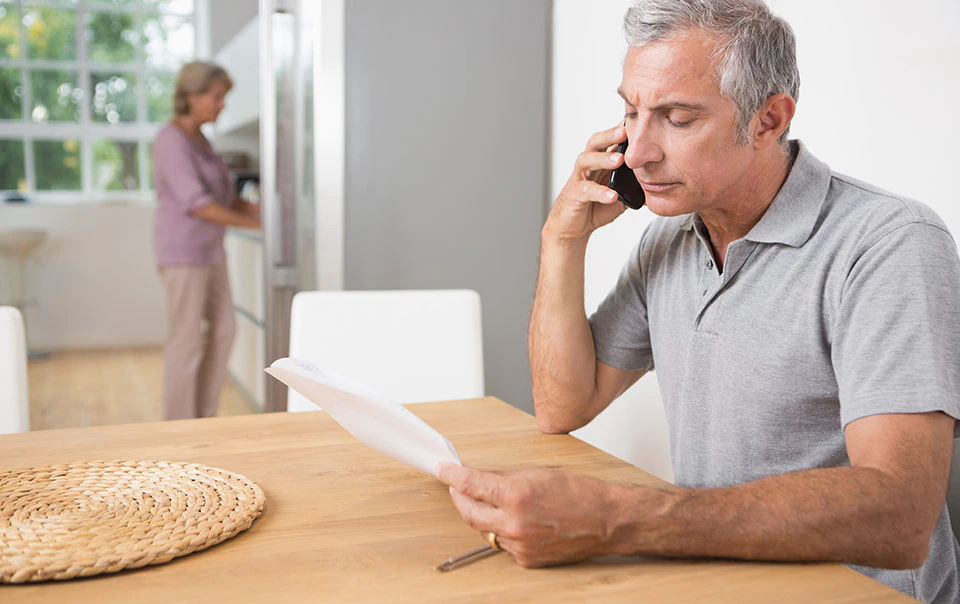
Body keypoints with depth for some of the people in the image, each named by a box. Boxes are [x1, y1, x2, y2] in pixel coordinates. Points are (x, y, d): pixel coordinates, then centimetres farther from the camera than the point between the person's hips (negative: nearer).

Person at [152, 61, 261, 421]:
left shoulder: (198, 139, 13)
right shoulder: (171, 141, -18)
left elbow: (222, 195, 16)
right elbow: (196, 203, -24)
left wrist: (259, 209, 1)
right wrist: (253, 223, -19)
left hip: (207, 249, 10)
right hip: (182, 250, -10)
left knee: (223, 328, 11)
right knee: (186, 339, -5)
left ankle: (204, 415, 22)